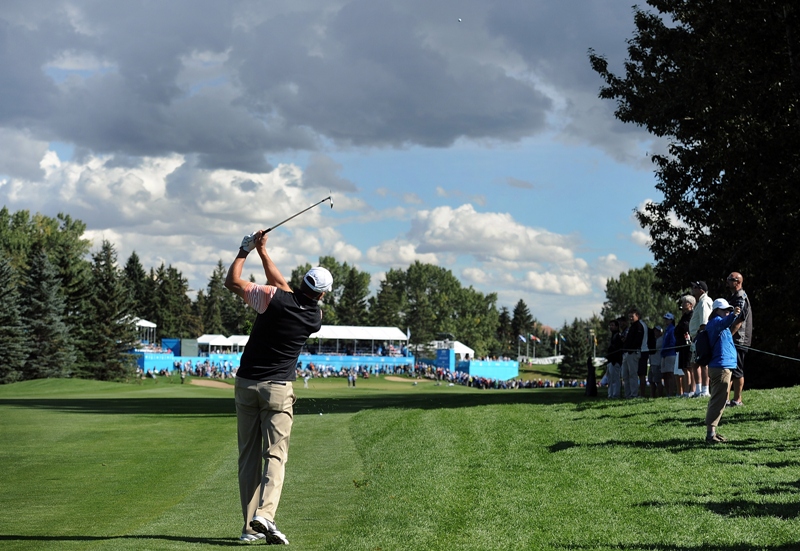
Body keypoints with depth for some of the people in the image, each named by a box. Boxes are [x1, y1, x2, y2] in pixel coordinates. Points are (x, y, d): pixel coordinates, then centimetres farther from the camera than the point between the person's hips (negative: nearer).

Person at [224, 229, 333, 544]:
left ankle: (250, 526, 2)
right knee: (275, 455, -4)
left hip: (246, 385, 1)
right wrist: (263, 252, 20)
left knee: (249, 456, 5)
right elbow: (281, 284, 13)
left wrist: (247, 249, 9)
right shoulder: (315, 318, 0)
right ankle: (265, 514, -26)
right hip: (278, 388, -1)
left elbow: (232, 282, -3)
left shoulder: (274, 298, -10)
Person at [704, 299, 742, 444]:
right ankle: (710, 434, -17)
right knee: (718, 401, -13)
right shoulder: (716, 321, -11)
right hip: (721, 367, -11)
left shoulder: (719, 323, 20)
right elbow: (724, 323, -35)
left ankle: (712, 432, 22)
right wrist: (734, 315, -52)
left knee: (718, 401, 15)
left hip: (723, 367, 11)